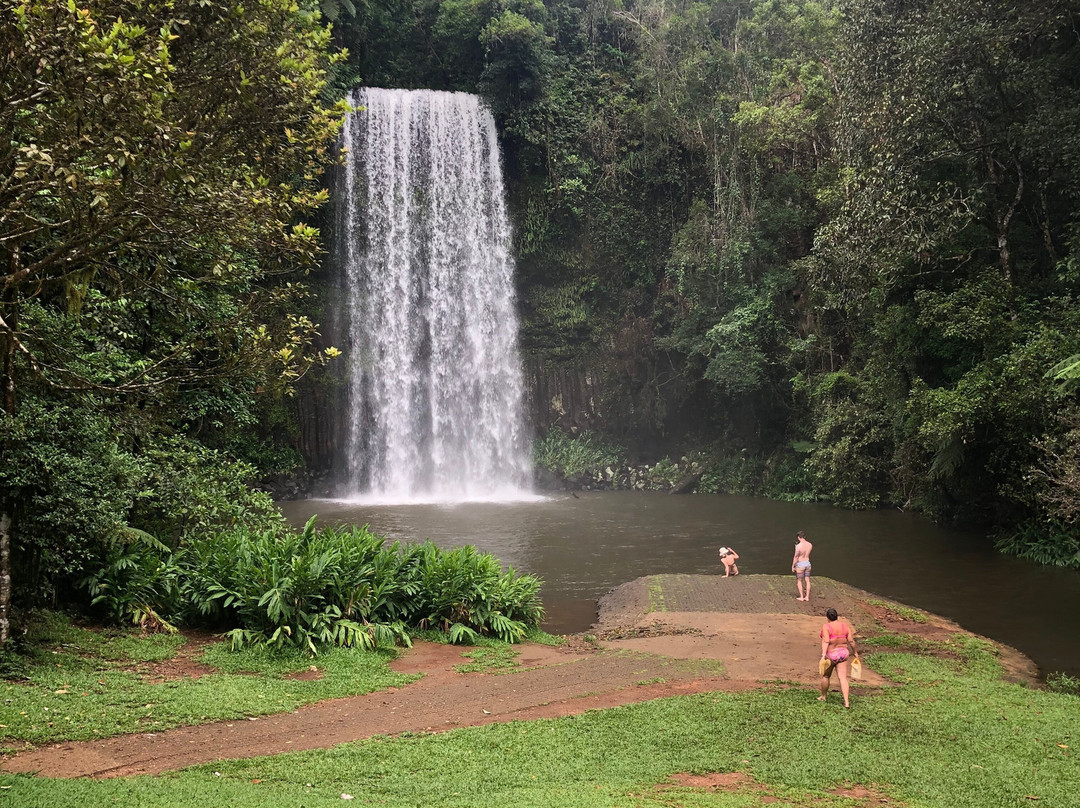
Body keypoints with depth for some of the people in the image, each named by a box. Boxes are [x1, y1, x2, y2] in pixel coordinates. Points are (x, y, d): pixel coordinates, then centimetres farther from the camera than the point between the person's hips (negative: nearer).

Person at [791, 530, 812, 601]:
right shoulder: (810, 545, -4)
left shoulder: (798, 546, -23)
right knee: (807, 581, 13)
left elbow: (796, 557, -17)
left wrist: (793, 566, -5)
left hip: (800, 564, -5)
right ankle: (807, 597, 19)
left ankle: (801, 597, 14)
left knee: (799, 581, 10)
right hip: (807, 563, 5)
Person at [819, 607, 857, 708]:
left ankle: (823, 697, 32)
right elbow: (851, 640, -1)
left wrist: (823, 655, -27)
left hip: (830, 654, -3)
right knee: (843, 678, 0)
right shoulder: (845, 625, 1)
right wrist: (854, 652, 11)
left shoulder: (826, 627, -13)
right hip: (843, 653, 3)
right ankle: (846, 702, -11)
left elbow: (826, 641, -23)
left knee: (826, 676, 17)